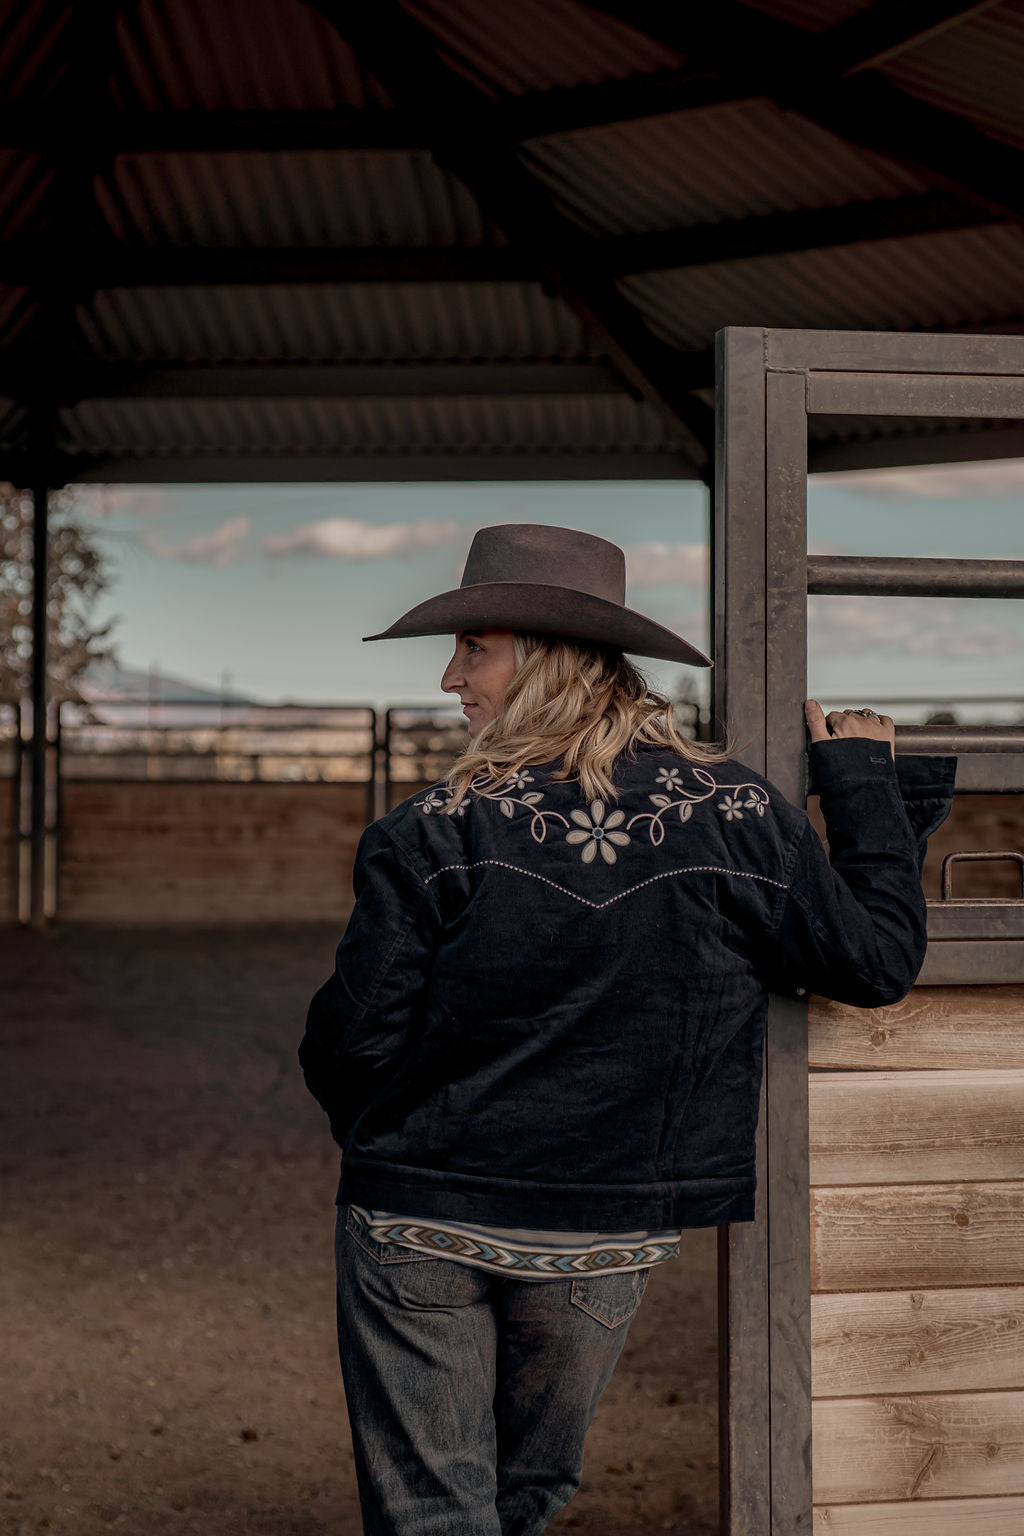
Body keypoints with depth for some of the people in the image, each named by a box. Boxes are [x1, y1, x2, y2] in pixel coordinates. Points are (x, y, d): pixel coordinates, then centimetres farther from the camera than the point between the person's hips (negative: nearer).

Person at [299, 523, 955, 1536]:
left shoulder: (434, 836, -13)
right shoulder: (735, 818, -7)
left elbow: (351, 1040, -11)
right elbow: (879, 962, 0)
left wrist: (375, 1139, 12)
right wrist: (867, 784, 11)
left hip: (420, 1223, -2)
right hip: (608, 1235, 3)